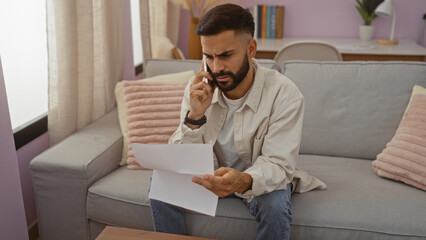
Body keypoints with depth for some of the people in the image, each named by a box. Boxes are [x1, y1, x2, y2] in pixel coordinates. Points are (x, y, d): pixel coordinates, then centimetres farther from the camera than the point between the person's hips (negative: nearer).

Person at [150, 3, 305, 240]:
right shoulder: (198, 89, -14)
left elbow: (277, 165, -26)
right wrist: (195, 116, -31)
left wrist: (244, 181, -49)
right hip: (212, 173, 3)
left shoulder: (284, 94, -24)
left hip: (260, 177, -2)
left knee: (275, 207, -33)